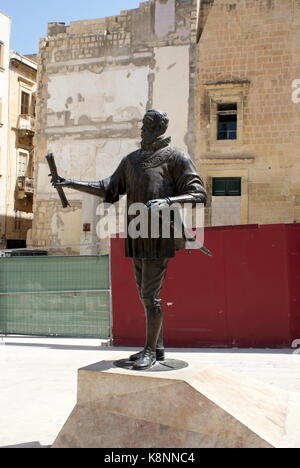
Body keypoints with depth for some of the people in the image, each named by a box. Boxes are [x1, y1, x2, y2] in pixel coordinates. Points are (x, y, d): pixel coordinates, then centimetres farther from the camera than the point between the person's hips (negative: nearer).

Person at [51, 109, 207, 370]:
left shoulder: (177, 158, -3)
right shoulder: (132, 160, 17)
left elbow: (198, 195, -9)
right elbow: (110, 189, 21)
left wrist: (168, 201, -26)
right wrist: (72, 184, 14)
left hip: (160, 235, -7)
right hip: (137, 236, 7)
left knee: (150, 294, -9)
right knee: (145, 293, 11)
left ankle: (150, 351, 4)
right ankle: (158, 347, 23)